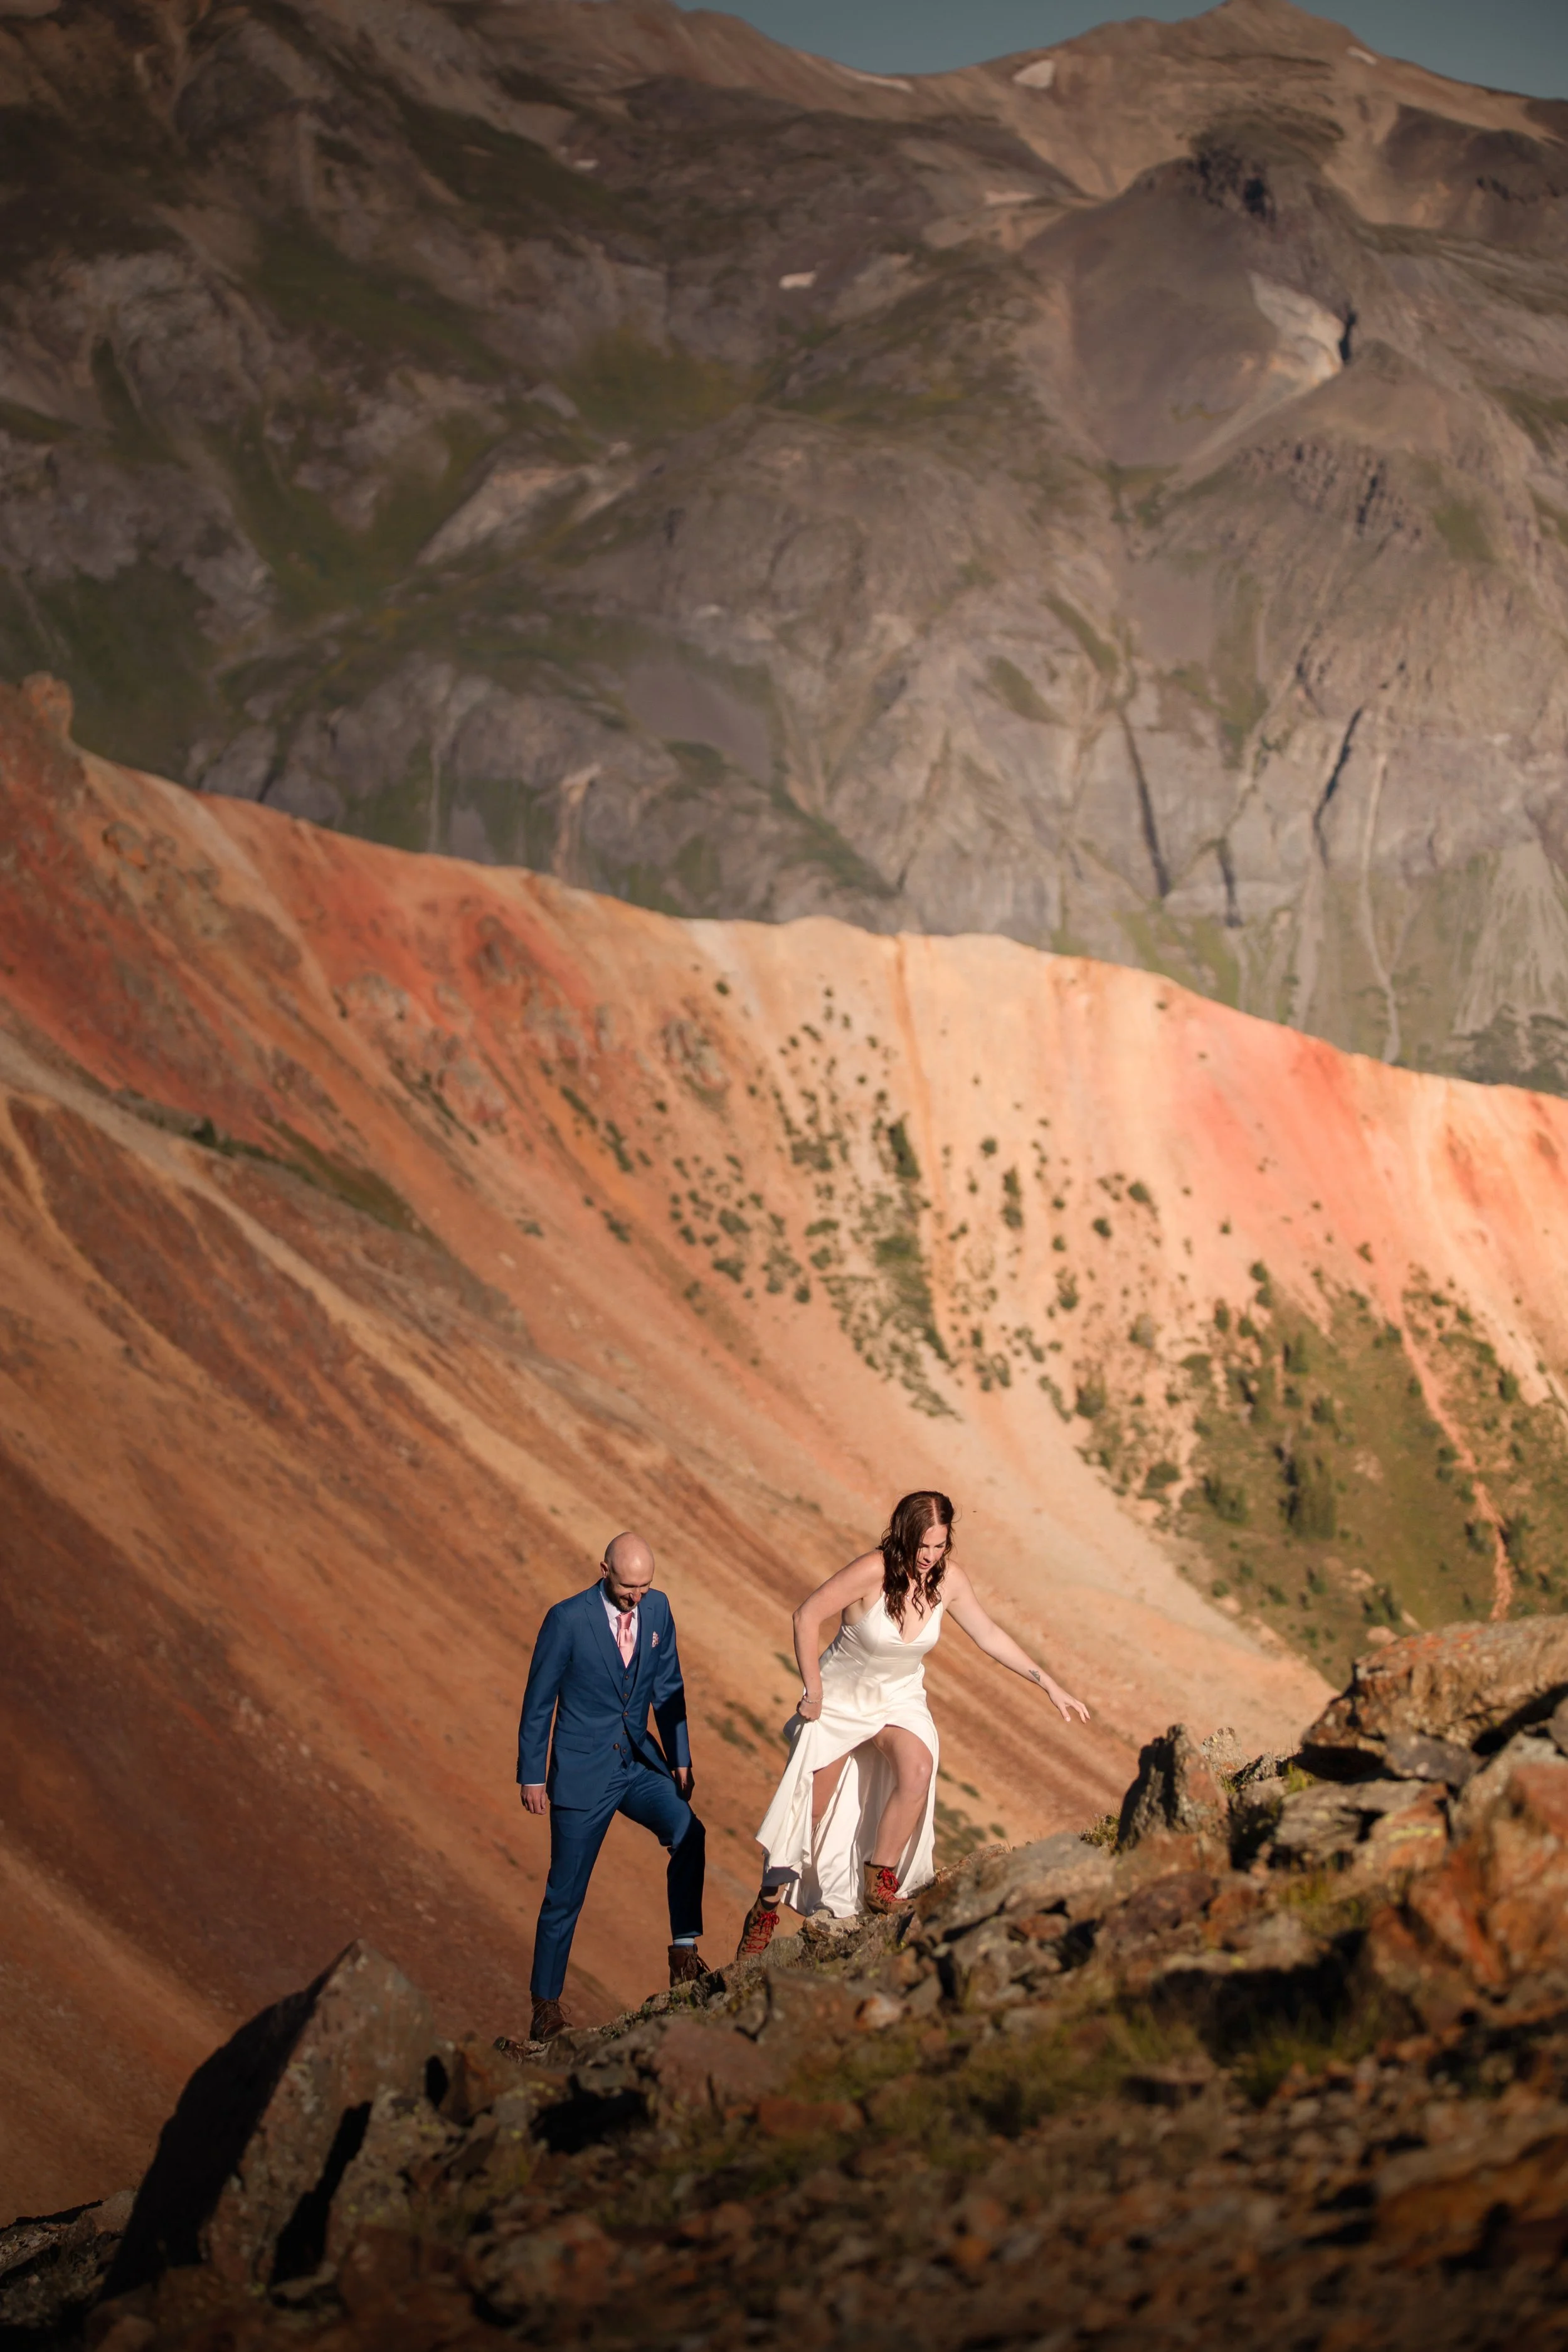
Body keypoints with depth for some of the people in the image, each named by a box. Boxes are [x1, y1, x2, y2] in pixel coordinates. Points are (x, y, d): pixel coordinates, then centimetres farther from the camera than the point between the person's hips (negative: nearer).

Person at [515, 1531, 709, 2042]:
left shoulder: (657, 1608, -2)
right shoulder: (568, 1619, -15)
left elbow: (668, 1689, 9)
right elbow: (538, 1701, -6)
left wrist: (681, 1759, 5)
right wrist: (531, 1775, -3)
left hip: (640, 1763, 4)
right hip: (582, 1772, -4)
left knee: (688, 1832, -25)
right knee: (565, 1893, 4)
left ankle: (685, 1949, -15)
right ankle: (546, 2005, 18)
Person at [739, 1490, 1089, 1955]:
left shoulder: (948, 1577, -14)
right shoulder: (873, 1572, -28)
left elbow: (988, 1634, -1)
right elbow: (807, 1617, -22)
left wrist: (1049, 1685, 0)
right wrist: (813, 1691, -18)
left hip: (899, 1699, 3)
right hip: (840, 1701, -3)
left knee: (918, 1770, -28)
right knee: (809, 1810, 1)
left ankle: (879, 1885, -12)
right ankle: (765, 1909, 22)